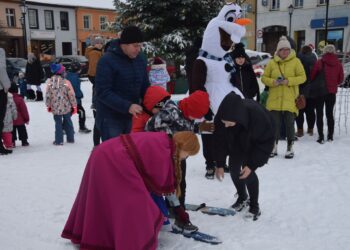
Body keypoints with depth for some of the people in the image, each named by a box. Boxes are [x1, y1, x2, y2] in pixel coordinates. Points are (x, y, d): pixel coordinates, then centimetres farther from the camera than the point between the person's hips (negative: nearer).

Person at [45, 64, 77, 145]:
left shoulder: (49, 82, -6)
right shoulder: (66, 82, -13)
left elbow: (48, 95, -2)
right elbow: (71, 95, -9)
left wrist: (48, 106, 11)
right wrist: (74, 106, 2)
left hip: (55, 108, 1)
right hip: (66, 107, -1)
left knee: (58, 123, 10)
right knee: (68, 122, 16)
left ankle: (59, 140, 10)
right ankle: (70, 138, 24)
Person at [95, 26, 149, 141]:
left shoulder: (140, 61, 6)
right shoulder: (107, 61, -14)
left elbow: (145, 87, 11)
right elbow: (103, 92, -20)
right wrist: (127, 106, -28)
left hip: (132, 117, 6)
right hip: (110, 118, -6)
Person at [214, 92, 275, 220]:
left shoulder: (258, 116, -43)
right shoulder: (220, 117, -32)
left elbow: (266, 142, -28)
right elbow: (220, 140, -16)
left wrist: (252, 165, -28)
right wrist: (219, 164, -13)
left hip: (257, 144, -4)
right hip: (237, 143, 4)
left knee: (248, 172, -15)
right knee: (234, 169, 2)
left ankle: (254, 206, 6)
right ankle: (242, 197, 30)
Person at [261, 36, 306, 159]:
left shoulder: (296, 61, 1)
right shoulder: (272, 62, 6)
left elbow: (302, 77, -2)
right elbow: (264, 78, 8)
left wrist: (288, 81, -16)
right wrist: (273, 82, -12)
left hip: (290, 99, -1)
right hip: (274, 99, 2)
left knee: (289, 123, 3)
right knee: (275, 123, 7)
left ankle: (290, 148, 16)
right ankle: (273, 147, 20)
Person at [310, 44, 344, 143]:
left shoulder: (319, 62, -13)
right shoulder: (338, 64, -3)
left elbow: (312, 76, -8)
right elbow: (341, 79, 5)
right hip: (332, 92, 3)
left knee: (319, 114, 4)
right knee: (330, 114, 15)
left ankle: (321, 137, 0)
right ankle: (330, 136, 19)